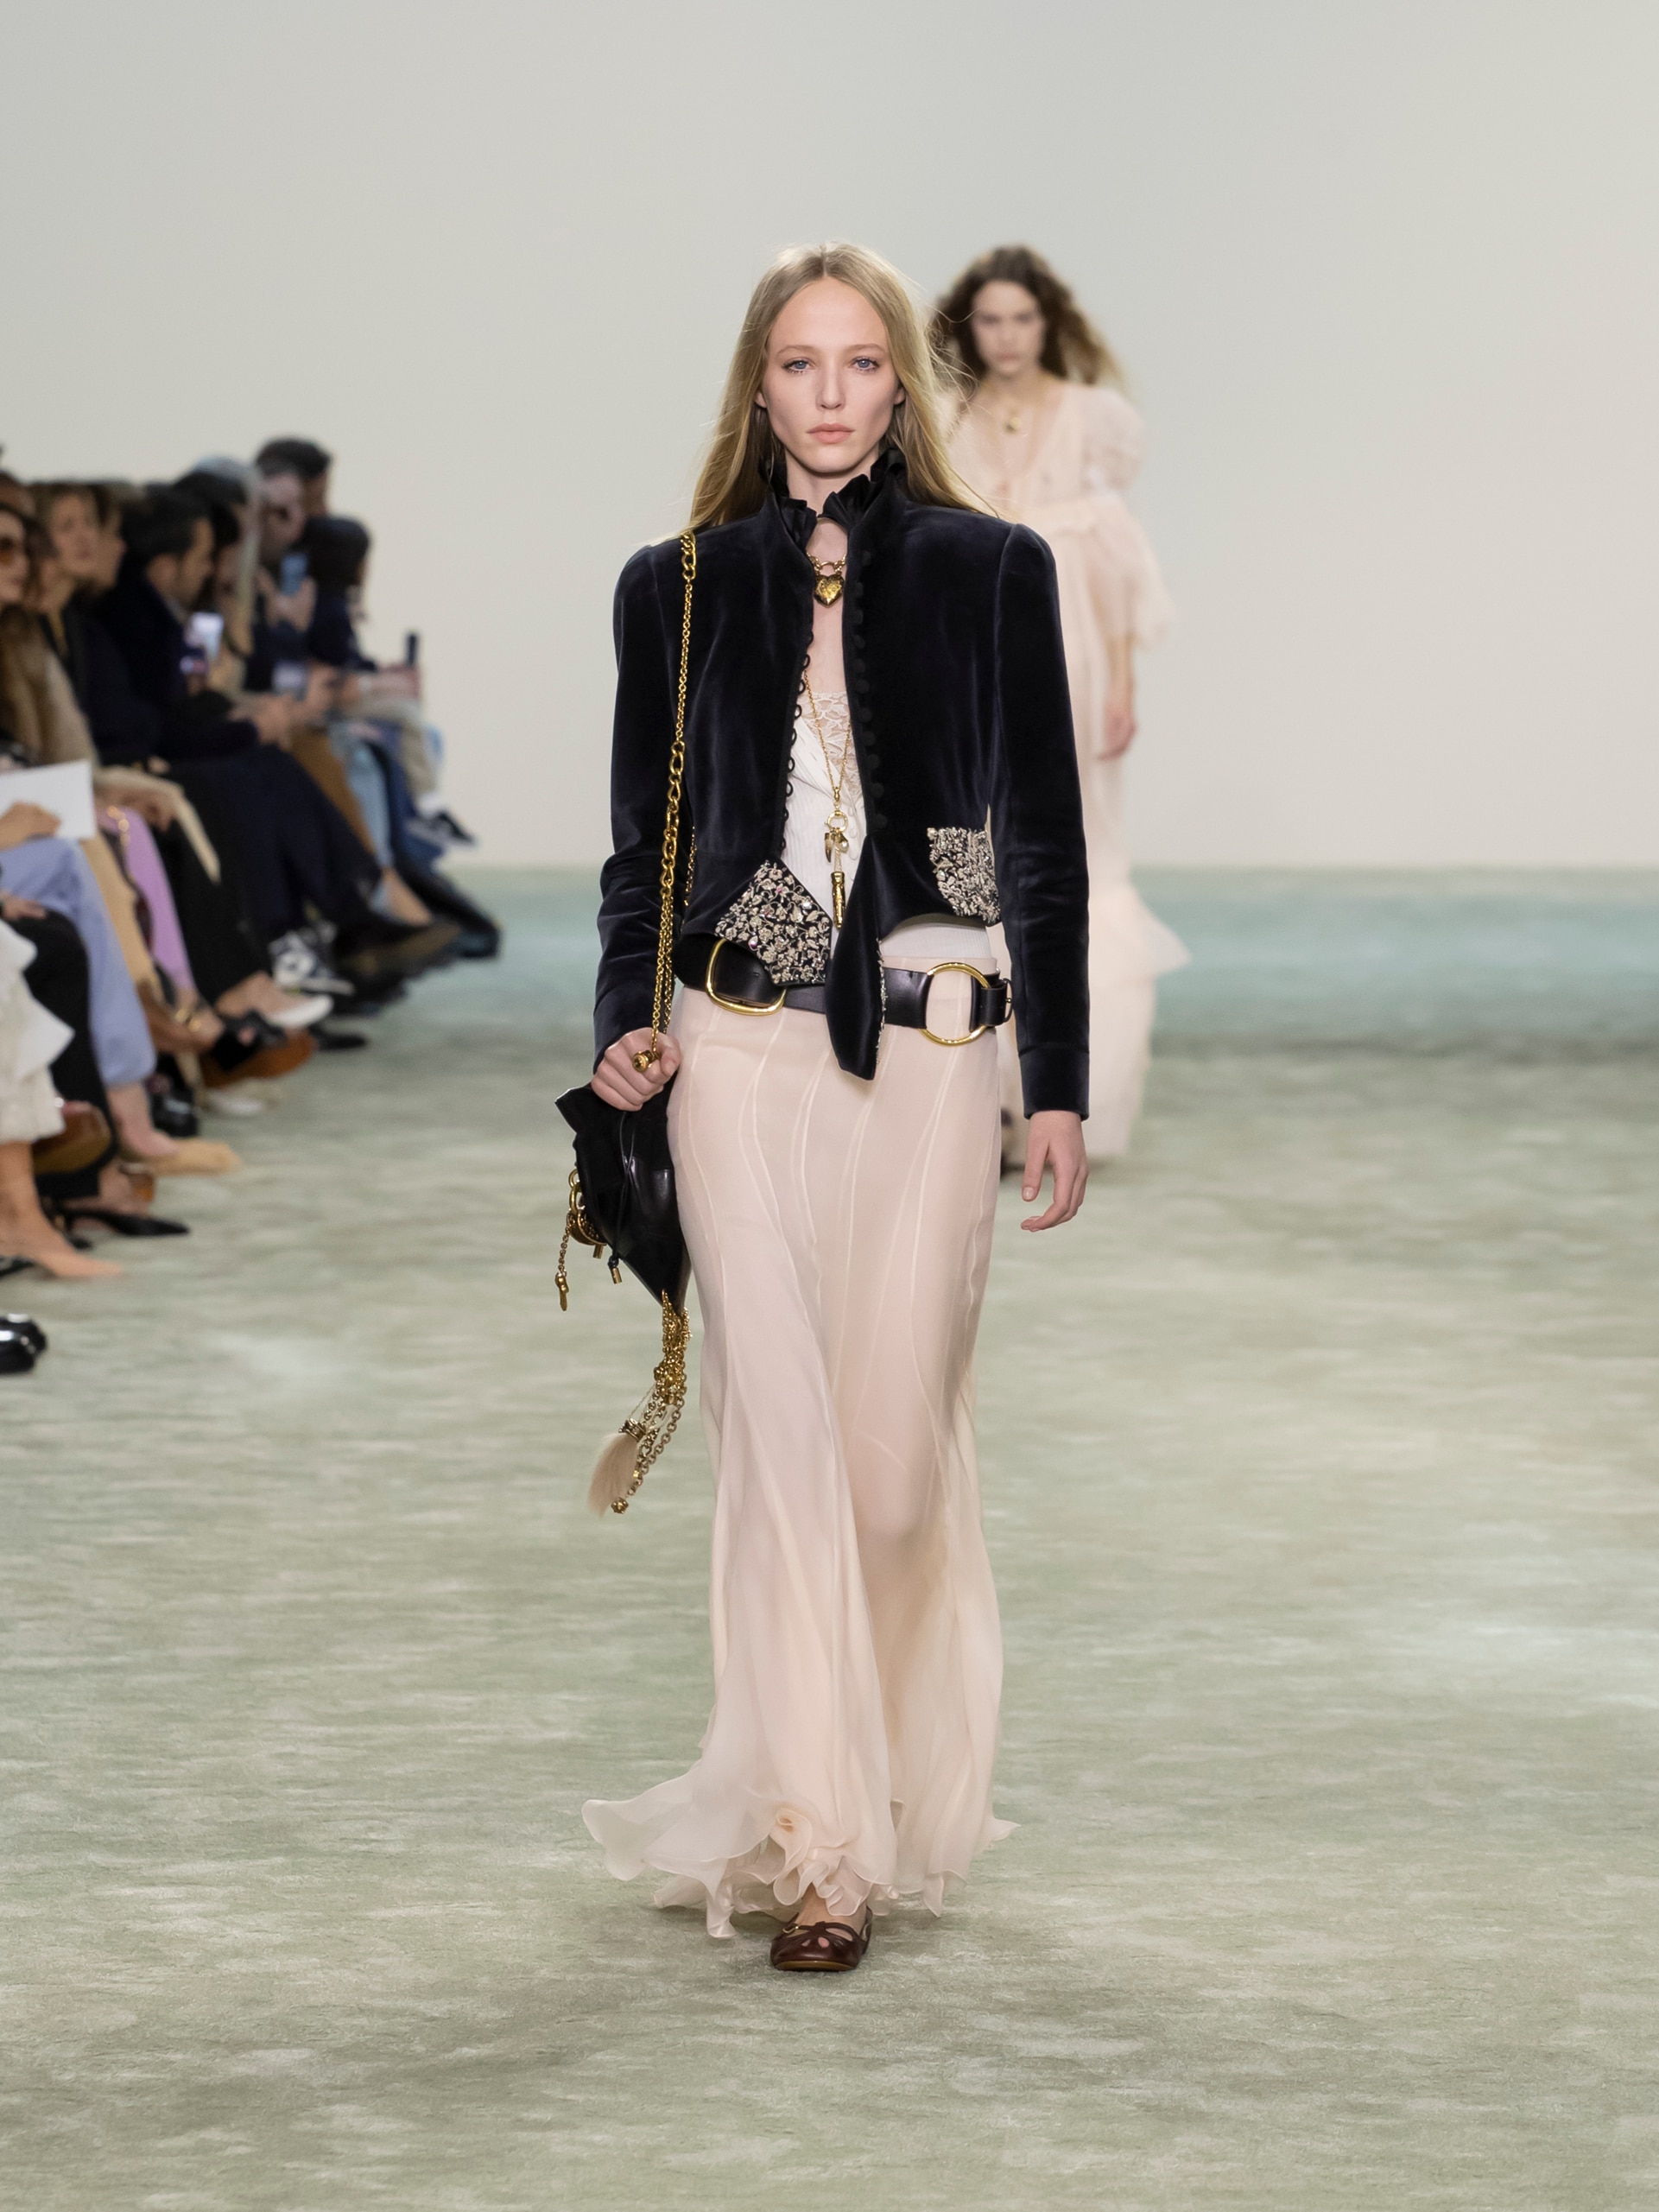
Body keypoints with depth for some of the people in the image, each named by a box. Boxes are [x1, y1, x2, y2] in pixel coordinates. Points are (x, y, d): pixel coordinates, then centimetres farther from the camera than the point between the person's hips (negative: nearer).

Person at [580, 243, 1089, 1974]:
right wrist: (628, 1021, -5)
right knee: (779, 1437, -7)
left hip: (927, 1050, 0)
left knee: (898, 1444, 0)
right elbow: (643, 841, 12)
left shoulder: (989, 572, 5)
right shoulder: (682, 586, 8)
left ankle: (904, 1793, 19)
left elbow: (1042, 842, 7)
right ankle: (811, 1845, -5)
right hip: (741, 1051, 0)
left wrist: (1061, 1083, 4)